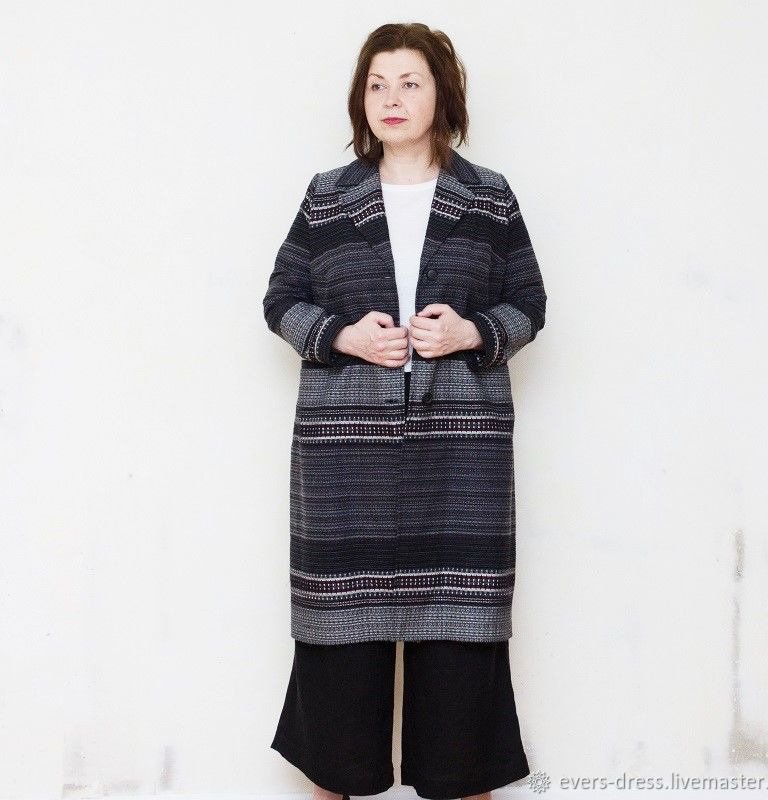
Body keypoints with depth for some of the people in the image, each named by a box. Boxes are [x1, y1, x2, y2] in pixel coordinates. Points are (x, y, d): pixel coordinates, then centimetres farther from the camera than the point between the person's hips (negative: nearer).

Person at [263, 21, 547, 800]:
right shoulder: (326, 197, 7)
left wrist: (472, 333, -11)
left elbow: (529, 305, 9)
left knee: (458, 610, 2)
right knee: (343, 607, 3)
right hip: (345, 437, 0)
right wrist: (344, 336, -10)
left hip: (460, 437, 0)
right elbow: (281, 301, 8)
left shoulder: (490, 197, 6)